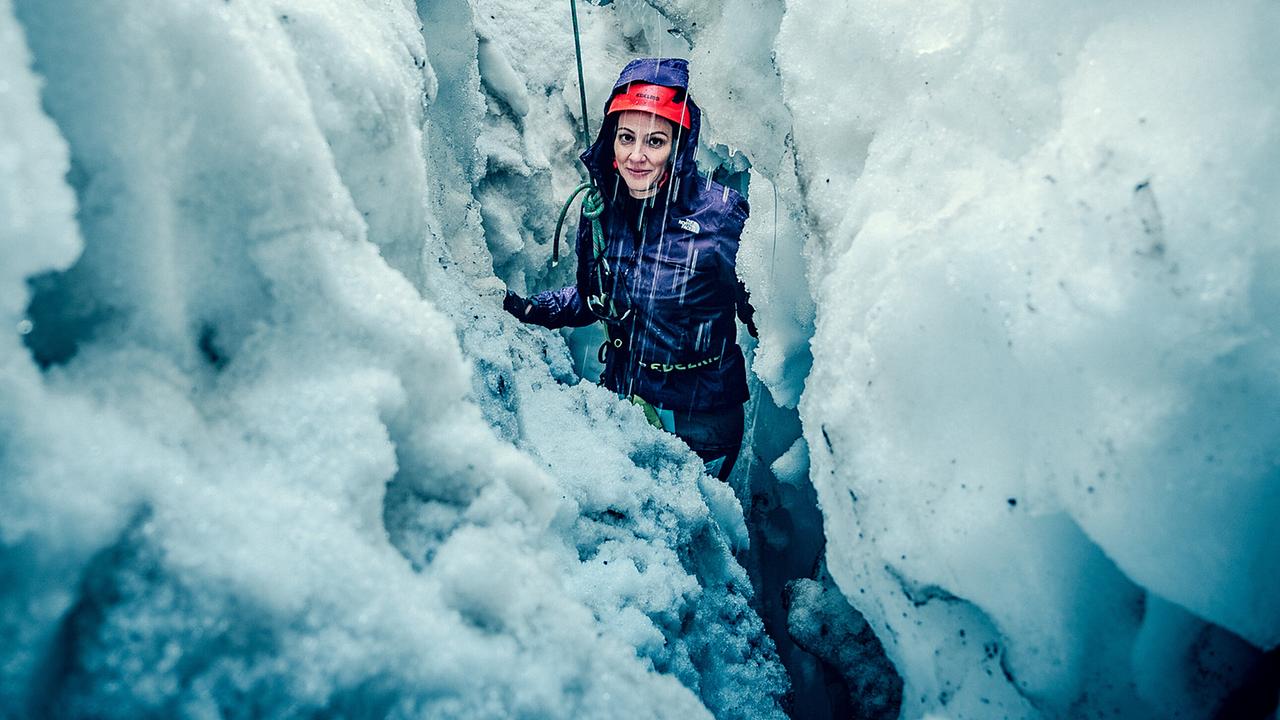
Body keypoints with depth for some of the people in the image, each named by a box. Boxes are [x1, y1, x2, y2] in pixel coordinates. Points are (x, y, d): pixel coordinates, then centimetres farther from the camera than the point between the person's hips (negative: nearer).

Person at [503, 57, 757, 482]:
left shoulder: (720, 213, -20)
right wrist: (524, 309, -5)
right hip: (623, 399, 4)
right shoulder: (600, 208, -7)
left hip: (700, 415, -4)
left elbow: (759, 311, -14)